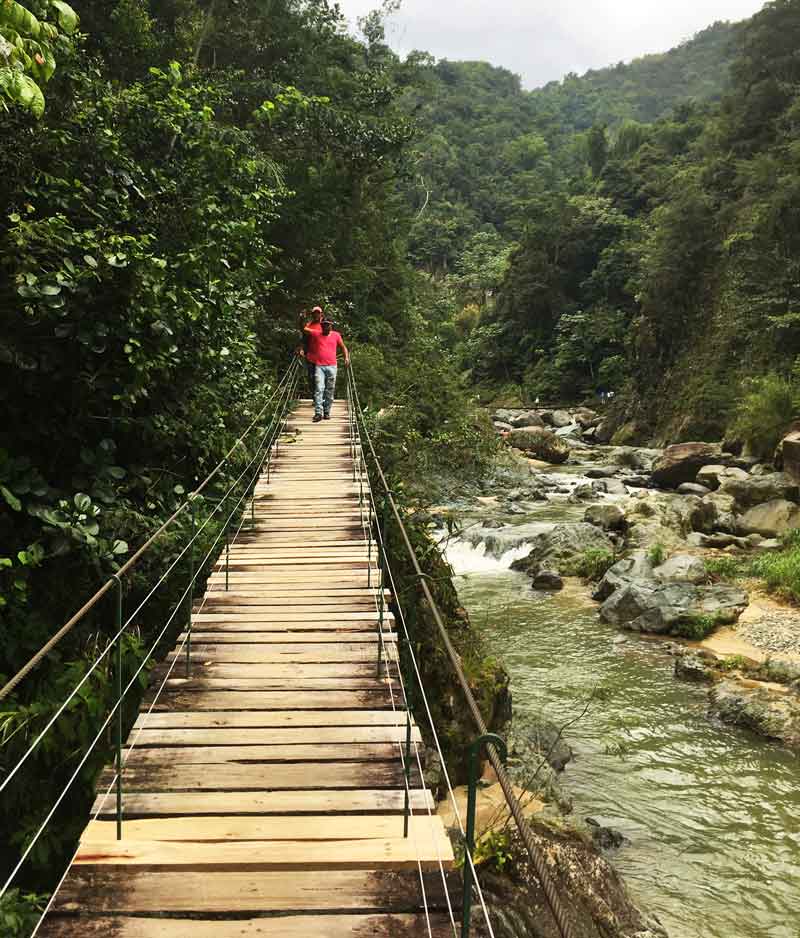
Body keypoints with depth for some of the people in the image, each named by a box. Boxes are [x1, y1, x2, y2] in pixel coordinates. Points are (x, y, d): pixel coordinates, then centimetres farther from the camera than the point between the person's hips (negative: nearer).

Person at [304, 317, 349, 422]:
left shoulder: (336, 335, 12)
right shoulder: (316, 334, 9)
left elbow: (343, 347, 19)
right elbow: (304, 329, 13)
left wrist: (346, 357, 7)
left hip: (332, 367, 1)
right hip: (319, 366, -1)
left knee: (330, 391, 3)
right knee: (319, 389, -13)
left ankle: (327, 412, 10)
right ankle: (318, 413, -17)